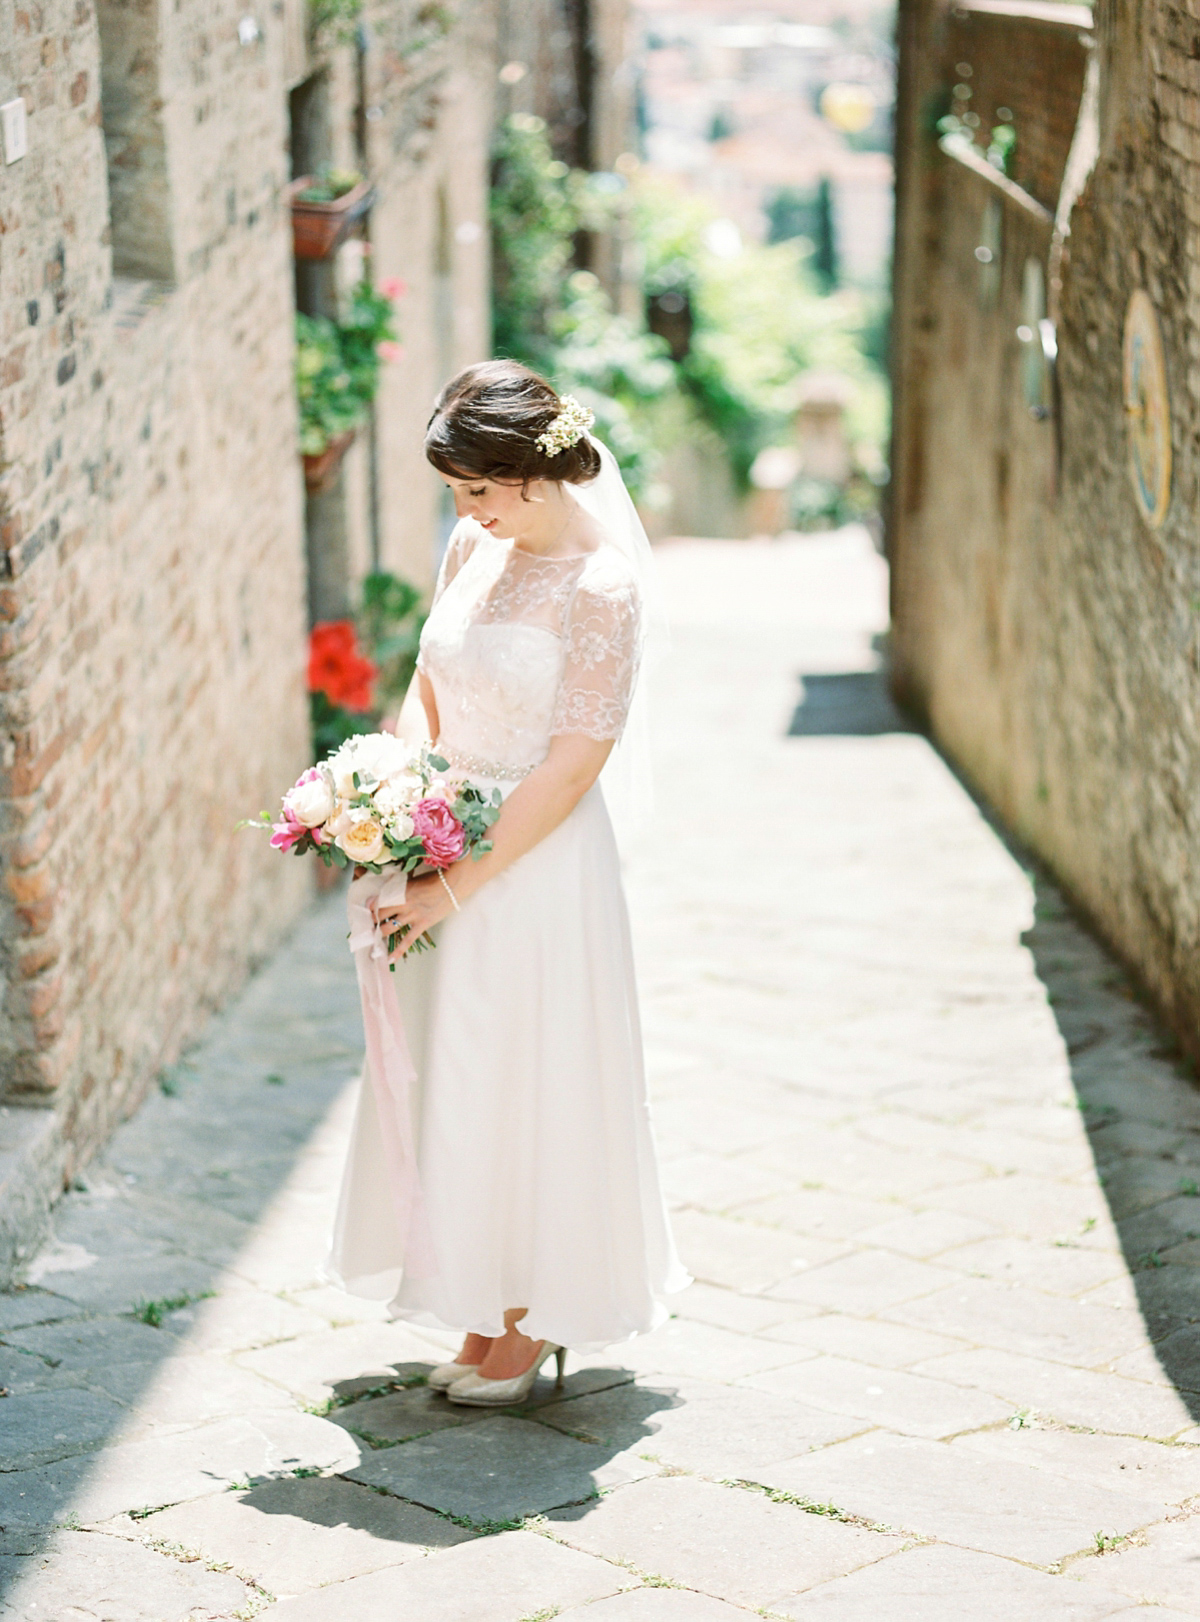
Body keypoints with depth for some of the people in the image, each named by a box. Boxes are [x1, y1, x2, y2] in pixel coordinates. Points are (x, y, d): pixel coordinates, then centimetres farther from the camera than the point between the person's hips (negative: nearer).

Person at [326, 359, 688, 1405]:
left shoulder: (601, 586, -17)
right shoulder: (474, 548, 4)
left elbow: (571, 768, -18)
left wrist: (456, 885, -18)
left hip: (540, 859, -7)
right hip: (452, 849, 7)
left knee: (525, 1082, 2)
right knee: (450, 1080, 12)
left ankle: (534, 1326, 18)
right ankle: (488, 1310, 25)